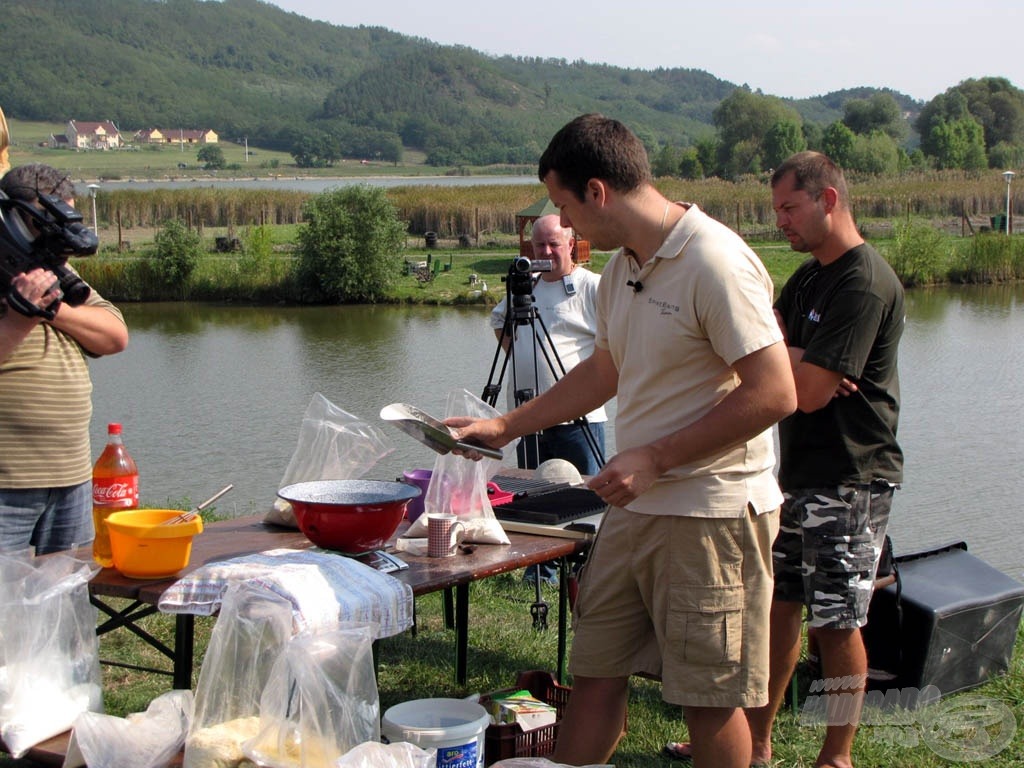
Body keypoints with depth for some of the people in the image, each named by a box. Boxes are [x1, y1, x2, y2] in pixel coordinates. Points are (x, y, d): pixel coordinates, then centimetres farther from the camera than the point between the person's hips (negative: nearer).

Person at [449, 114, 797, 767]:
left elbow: (774, 394, -22)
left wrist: (655, 458, -19)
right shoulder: (621, 267, 11)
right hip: (633, 508, 8)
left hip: (713, 513, -8)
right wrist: (504, 428, 24)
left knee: (711, 700, 3)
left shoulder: (716, 263, -17)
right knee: (595, 672, 12)